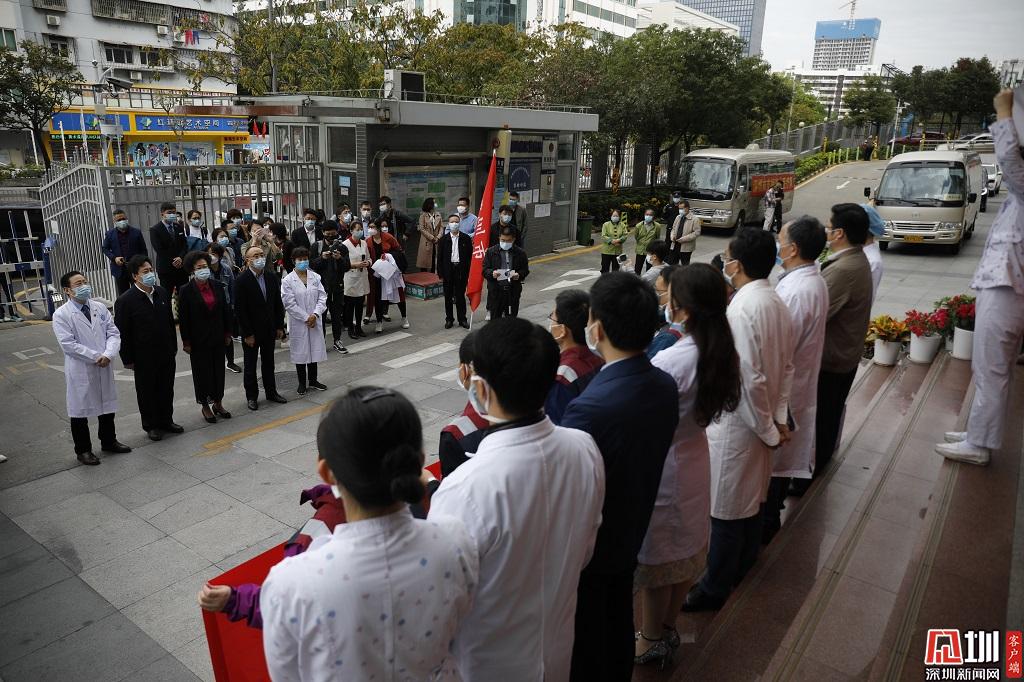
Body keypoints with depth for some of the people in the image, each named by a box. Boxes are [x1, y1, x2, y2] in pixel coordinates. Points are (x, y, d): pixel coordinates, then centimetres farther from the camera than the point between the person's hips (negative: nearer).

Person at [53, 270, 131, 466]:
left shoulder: (100, 308, 4)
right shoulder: (61, 315, -10)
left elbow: (114, 333, 1)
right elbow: (68, 344, -17)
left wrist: (108, 354, -17)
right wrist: (96, 357, -18)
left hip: (104, 368, 5)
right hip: (80, 371, -5)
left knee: (107, 406, 18)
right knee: (80, 411, 8)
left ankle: (109, 442, 36)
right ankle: (83, 450, 22)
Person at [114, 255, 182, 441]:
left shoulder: (162, 293, 3)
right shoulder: (125, 301, -14)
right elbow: (122, 333, -10)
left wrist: (173, 347, 12)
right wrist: (127, 359, -9)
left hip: (166, 353, 5)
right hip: (144, 357, -5)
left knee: (166, 389, 15)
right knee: (147, 392, 10)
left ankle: (166, 420, 31)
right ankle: (151, 425, 24)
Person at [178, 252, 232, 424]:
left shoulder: (217, 286, 0)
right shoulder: (186, 291, -10)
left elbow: (226, 310, 6)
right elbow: (183, 318, -8)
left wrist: (227, 333, 6)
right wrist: (186, 342, -9)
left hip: (217, 337, 4)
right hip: (199, 340, -4)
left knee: (219, 370, 12)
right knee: (202, 372, 7)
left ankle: (217, 403, 27)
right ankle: (205, 406, 21)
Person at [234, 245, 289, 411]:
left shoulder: (272, 277, 1)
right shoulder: (241, 280, -15)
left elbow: (278, 303, 7)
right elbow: (240, 310, -15)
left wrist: (280, 326, 3)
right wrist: (247, 334, -16)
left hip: (269, 329, 5)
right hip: (251, 332, -5)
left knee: (269, 363, 17)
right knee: (250, 365, 9)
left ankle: (271, 392, 30)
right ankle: (251, 396, 22)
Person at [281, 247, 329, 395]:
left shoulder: (315, 277, 2)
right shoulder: (287, 281, -7)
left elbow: (322, 297, -1)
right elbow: (289, 304, -11)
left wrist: (315, 314, -14)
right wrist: (306, 318, -13)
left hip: (315, 321, 3)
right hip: (298, 322, -3)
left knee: (314, 349, 12)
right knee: (300, 352, 6)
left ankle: (313, 380, 27)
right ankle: (302, 383, 20)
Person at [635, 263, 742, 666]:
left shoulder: (669, 362, -31)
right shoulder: (722, 353, -7)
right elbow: (705, 408, 3)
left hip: (663, 469, -7)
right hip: (694, 460, 8)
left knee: (655, 556, 13)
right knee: (685, 549, 23)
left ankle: (651, 641, 35)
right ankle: (667, 629, 44)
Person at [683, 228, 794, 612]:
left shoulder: (741, 309, -25)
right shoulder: (777, 303, 3)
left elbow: (750, 378, -26)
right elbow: (786, 367, 8)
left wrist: (768, 428, -15)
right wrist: (778, 417, 9)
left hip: (735, 422, -9)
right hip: (760, 420, 9)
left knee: (726, 510, 4)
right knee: (752, 497, 23)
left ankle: (714, 589, 18)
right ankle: (742, 568, 43)